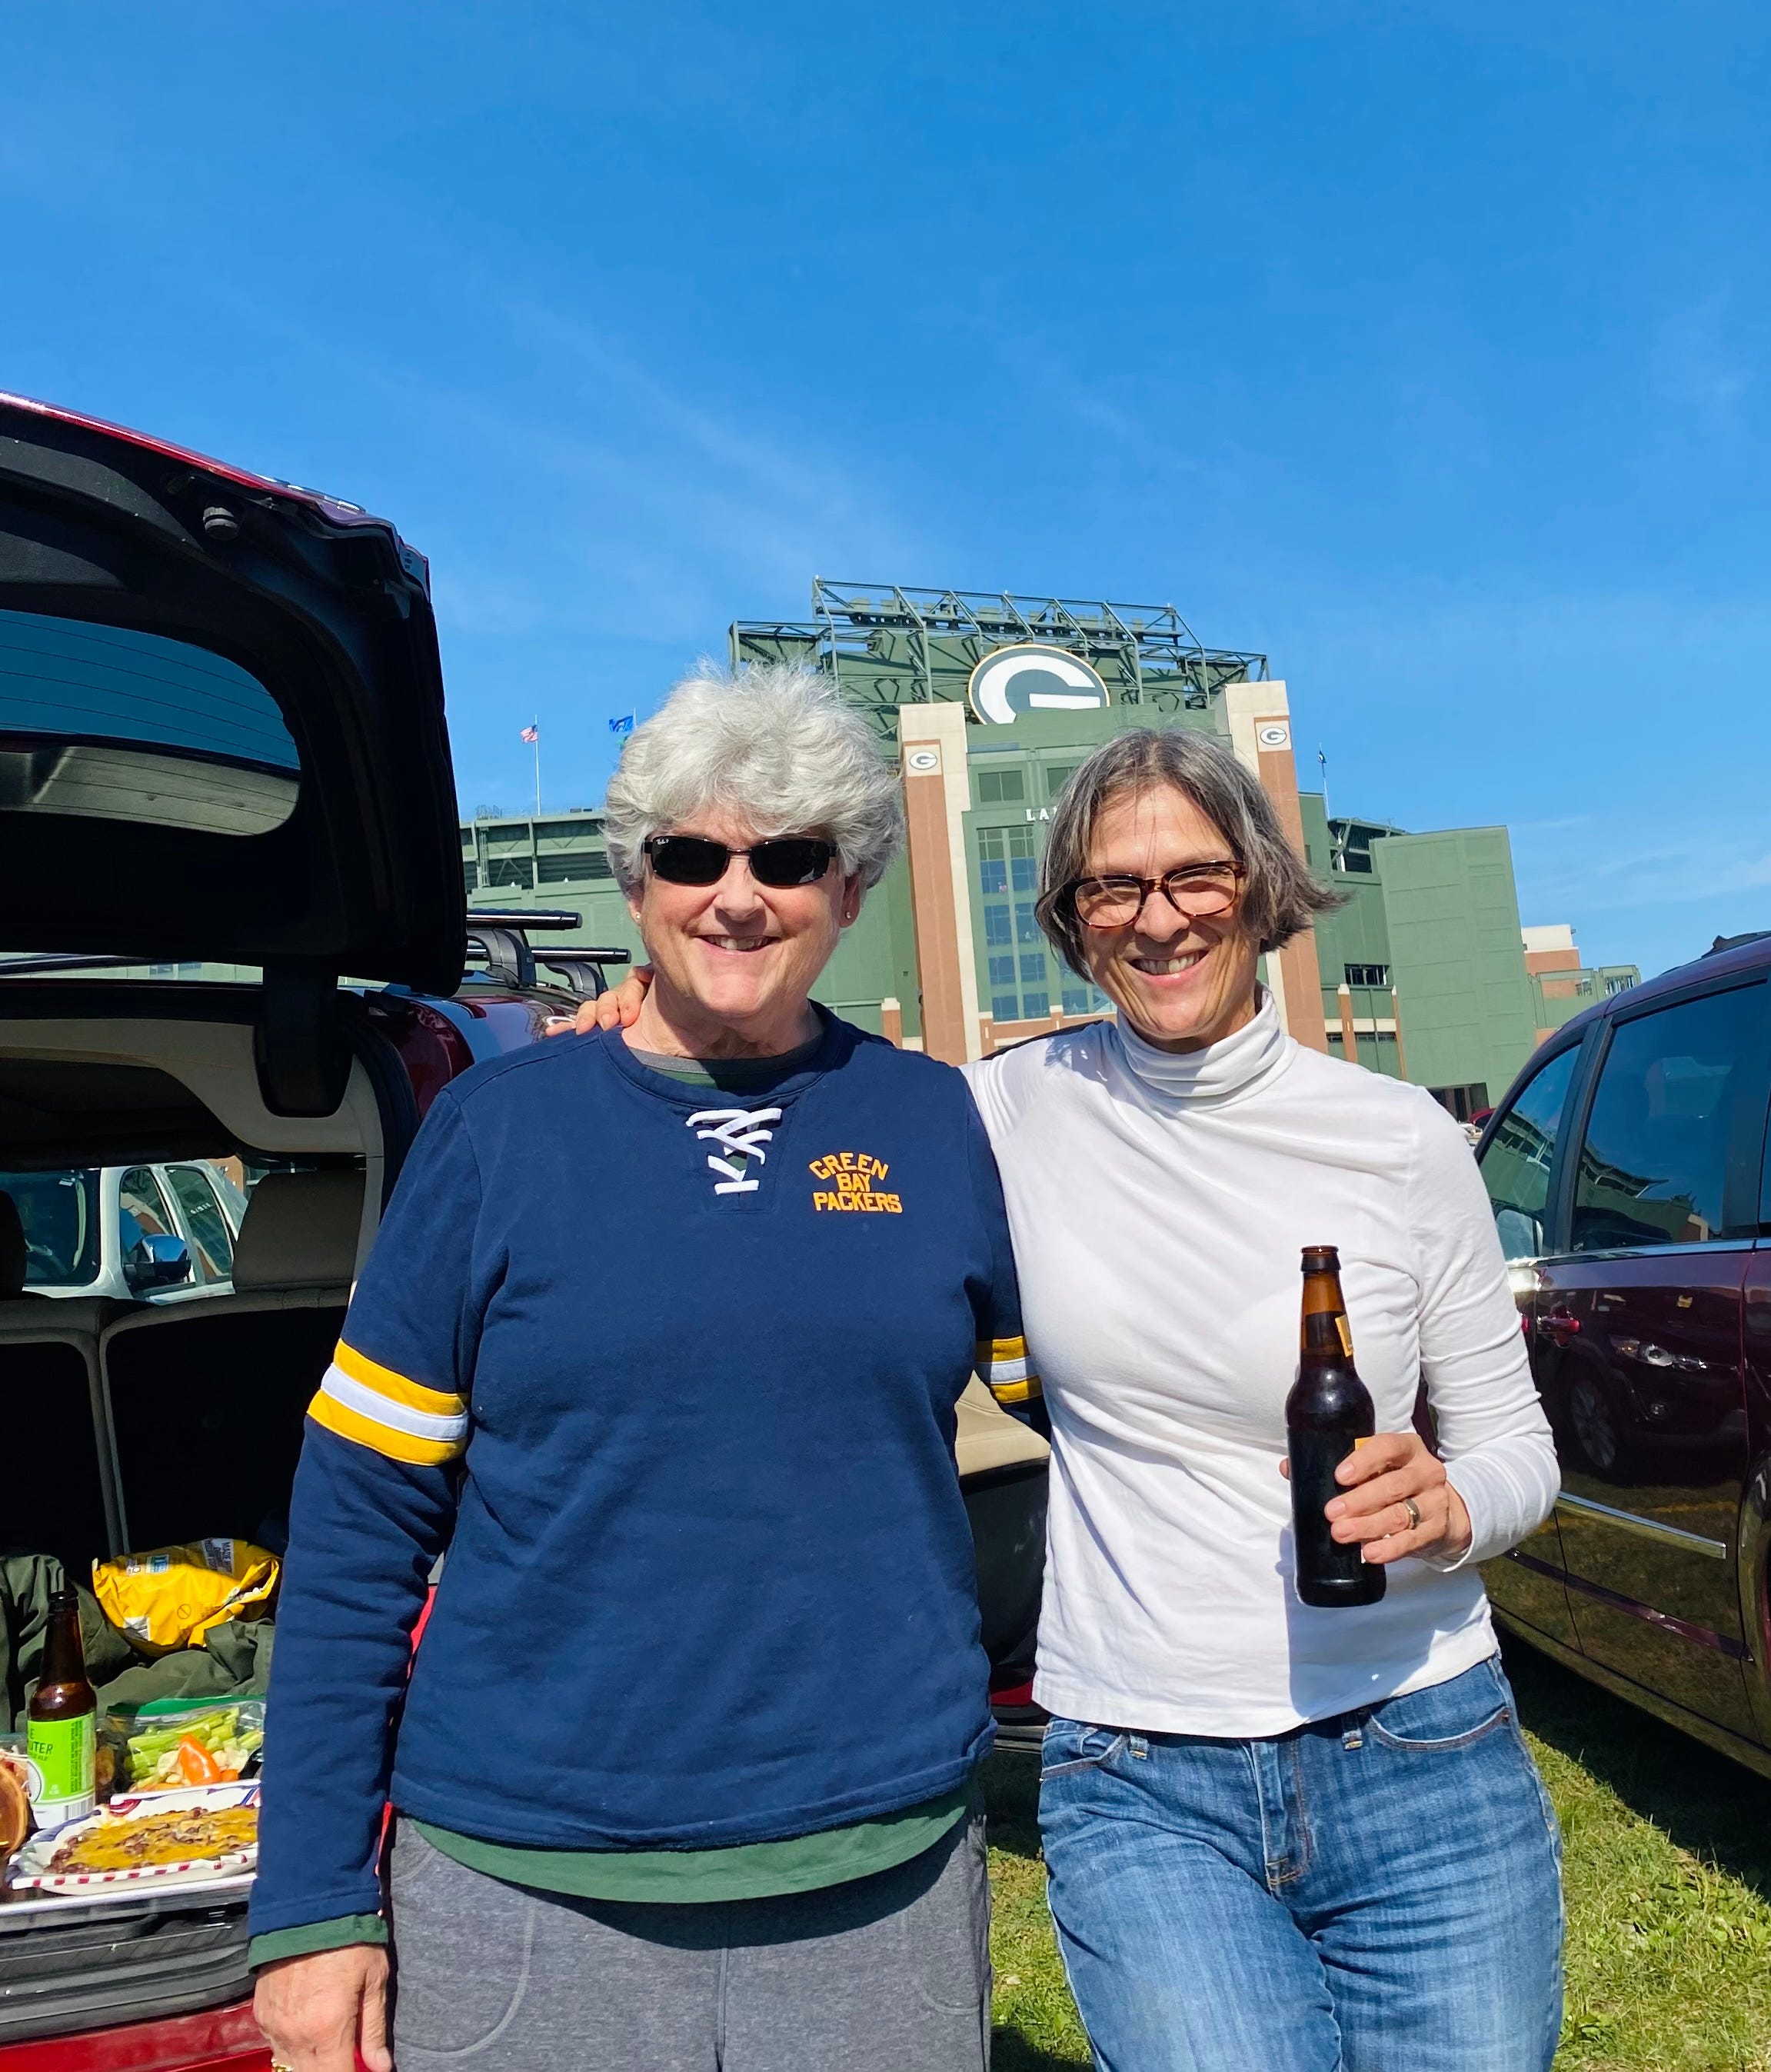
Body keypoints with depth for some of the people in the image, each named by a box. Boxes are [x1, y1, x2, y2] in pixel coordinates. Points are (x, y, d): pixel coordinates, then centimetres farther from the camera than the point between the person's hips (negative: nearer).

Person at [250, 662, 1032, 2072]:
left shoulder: (941, 1123, -2)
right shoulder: (498, 1127, -6)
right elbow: (360, 1519, -3)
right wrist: (311, 1900, -2)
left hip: (884, 1884, 2)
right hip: (527, 1899, -1)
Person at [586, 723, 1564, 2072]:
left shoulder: (1401, 1139, -5)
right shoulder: (1019, 1108, -3)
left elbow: (1514, 1442, 4)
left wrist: (1443, 1508, -18)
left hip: (1419, 1761, 1)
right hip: (1135, 1786, 0)